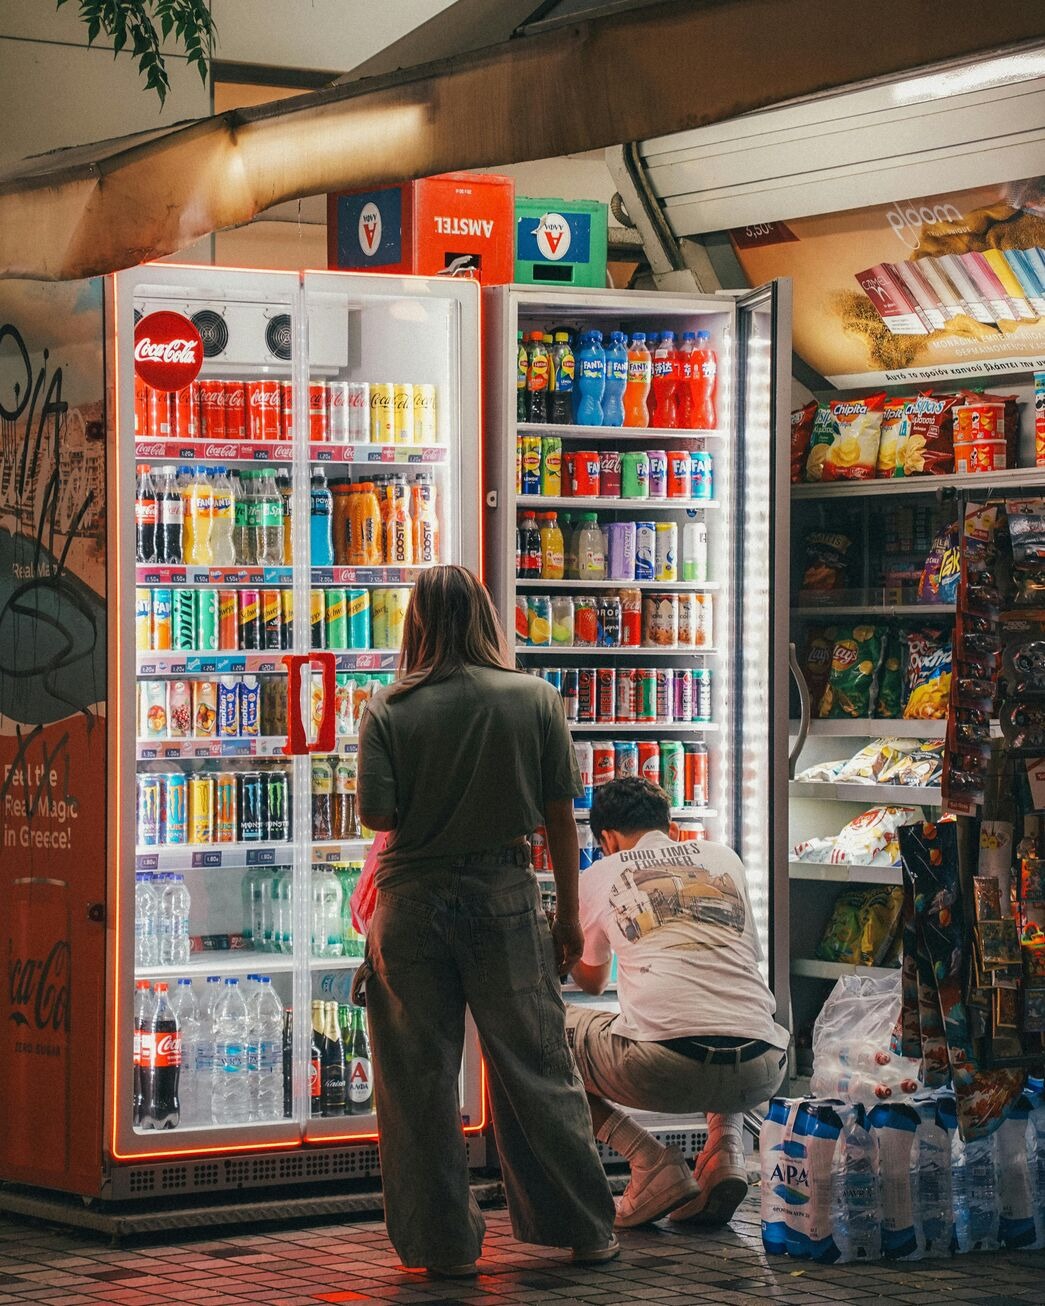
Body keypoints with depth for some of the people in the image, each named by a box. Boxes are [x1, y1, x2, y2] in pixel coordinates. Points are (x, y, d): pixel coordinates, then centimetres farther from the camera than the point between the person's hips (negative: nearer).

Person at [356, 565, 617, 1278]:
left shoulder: (389, 711, -6)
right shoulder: (537, 699, -2)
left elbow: (376, 812, -11)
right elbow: (560, 814, 0)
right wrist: (569, 913, 8)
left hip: (413, 898, -1)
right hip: (505, 896, 1)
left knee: (421, 1078, 8)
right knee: (537, 1067, 11)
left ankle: (446, 1243, 12)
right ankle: (586, 1229, 18)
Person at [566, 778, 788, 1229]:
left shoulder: (599, 876, 18)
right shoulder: (724, 858, 25)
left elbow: (591, 981, 37)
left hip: (664, 1066, -4)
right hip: (760, 1073, 4)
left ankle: (651, 1163, 6)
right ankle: (726, 1150, 12)